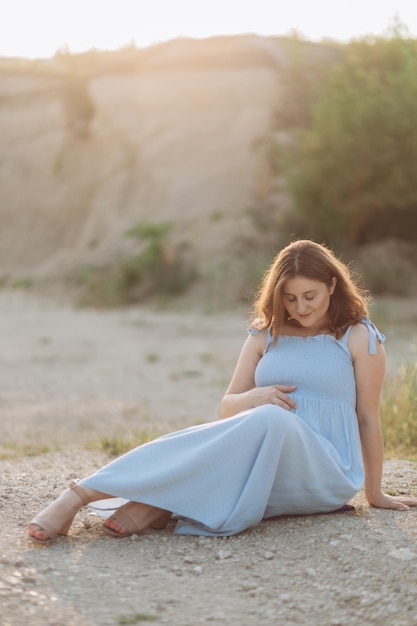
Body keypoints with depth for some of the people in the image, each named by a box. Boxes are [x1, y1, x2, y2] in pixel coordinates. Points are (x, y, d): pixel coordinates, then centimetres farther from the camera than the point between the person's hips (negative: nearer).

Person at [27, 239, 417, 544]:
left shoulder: (359, 337, 2)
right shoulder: (264, 334, 13)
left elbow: (368, 418, 5)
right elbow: (227, 408, 11)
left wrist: (374, 494, 9)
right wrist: (254, 398, -12)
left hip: (326, 475, -3)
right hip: (266, 468, 3)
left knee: (272, 420, -37)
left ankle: (160, 506, -43)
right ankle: (79, 495, -42)